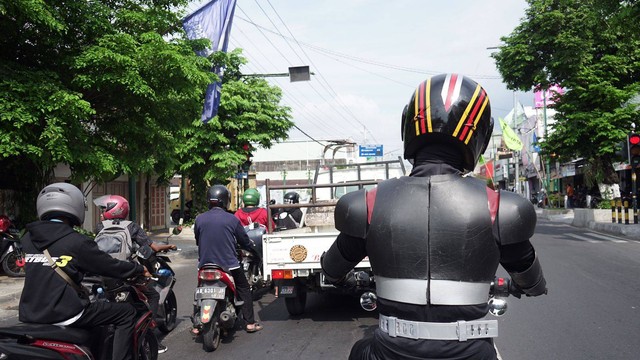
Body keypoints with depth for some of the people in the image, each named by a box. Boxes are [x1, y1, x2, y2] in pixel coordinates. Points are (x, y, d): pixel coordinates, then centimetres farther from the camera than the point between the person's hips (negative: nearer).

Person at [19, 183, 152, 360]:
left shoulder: (28, 239, 7)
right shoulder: (76, 242, -12)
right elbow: (110, 266, -4)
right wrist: (140, 269, 13)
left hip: (29, 315, 7)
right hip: (64, 315, -7)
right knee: (126, 312, 2)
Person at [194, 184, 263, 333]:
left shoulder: (199, 219, -3)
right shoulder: (232, 219, -9)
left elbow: (197, 241, 11)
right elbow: (244, 240, 1)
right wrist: (252, 249, 23)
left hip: (205, 264, 3)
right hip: (229, 264, -2)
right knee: (244, 289, 14)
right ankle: (250, 323, 14)